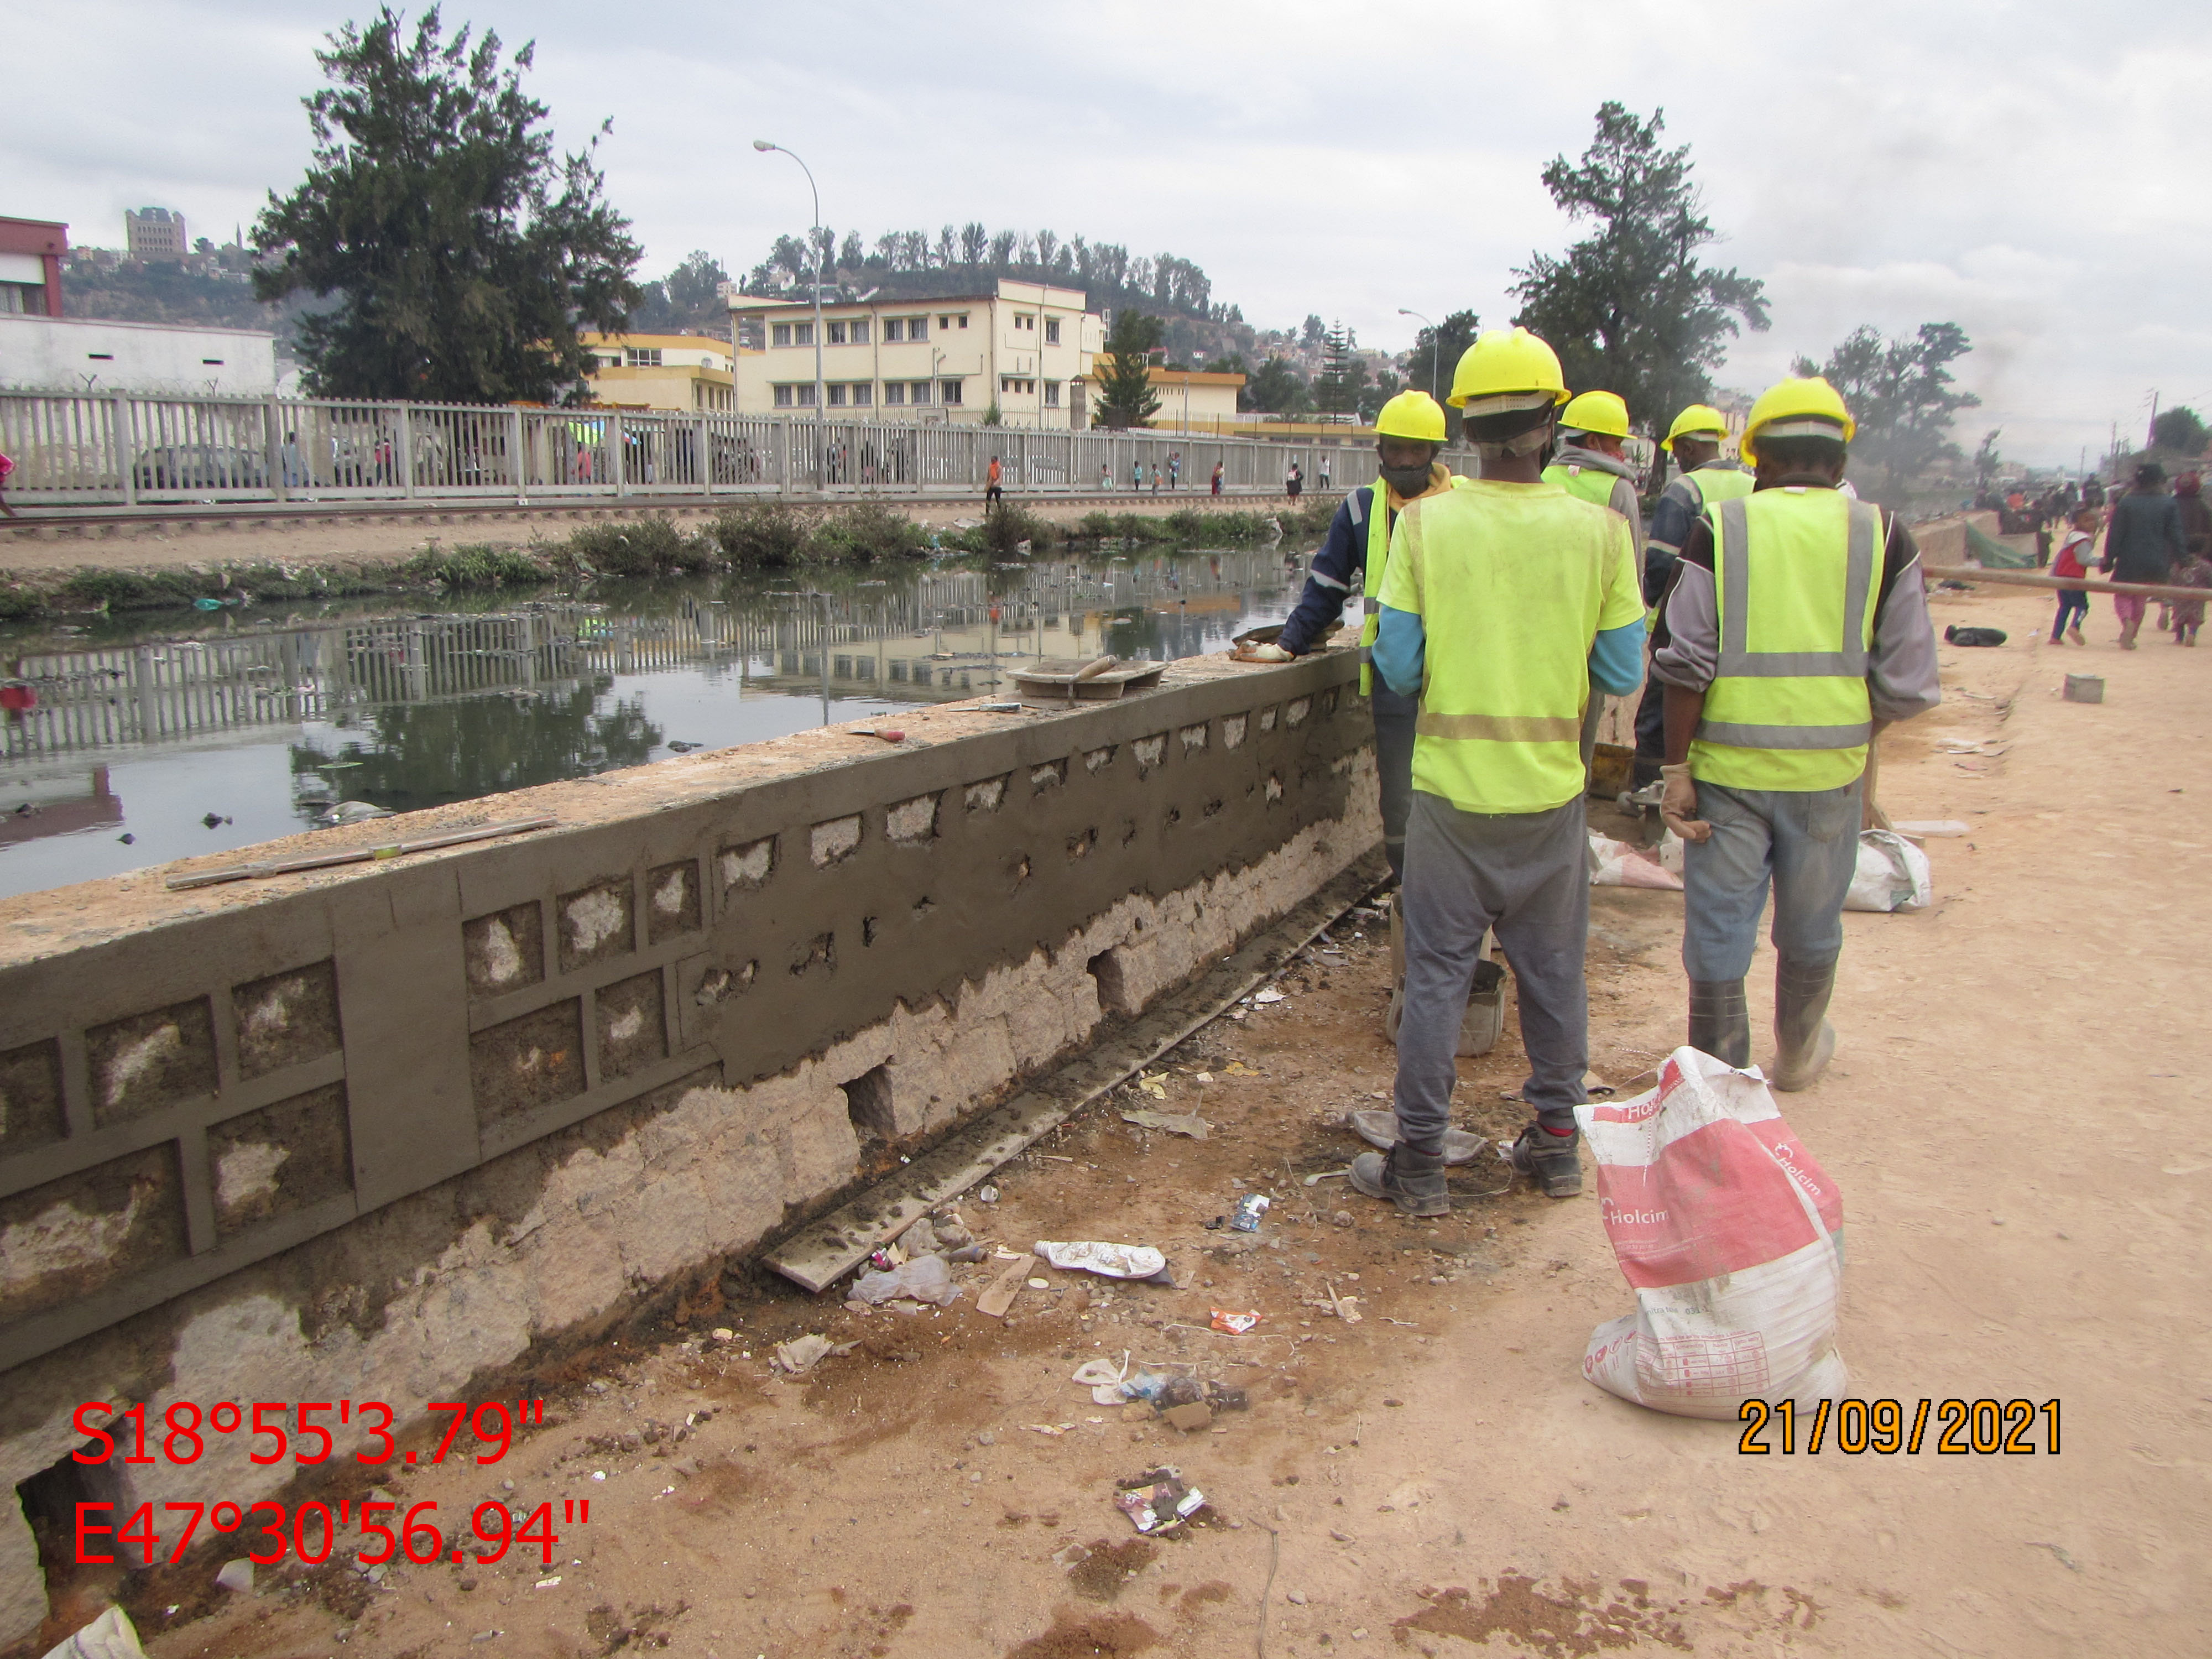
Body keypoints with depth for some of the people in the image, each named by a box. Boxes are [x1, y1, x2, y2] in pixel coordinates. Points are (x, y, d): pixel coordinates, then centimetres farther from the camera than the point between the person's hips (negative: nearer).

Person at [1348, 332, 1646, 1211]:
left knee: (1436, 974, 7)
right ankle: (1555, 1144, 28)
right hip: (1551, 788, 1)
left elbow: (1397, 668, -6)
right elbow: (1623, 675, -1)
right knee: (1554, 972, 16)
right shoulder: (1600, 531, -5)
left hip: (1451, 786, -1)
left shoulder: (1423, 524, -8)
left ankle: (1419, 1163, 13)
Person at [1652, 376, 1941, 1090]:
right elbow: (1905, 681, 0)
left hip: (1727, 765, -2)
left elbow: (1684, 662, -8)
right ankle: (1797, 1056, 43)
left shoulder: (1719, 528, -3)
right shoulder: (1882, 534, 0)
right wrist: (1862, 752, 15)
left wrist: (1676, 769, -3)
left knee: (1718, 935, 9)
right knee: (1810, 932, 21)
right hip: (1830, 772, 2)